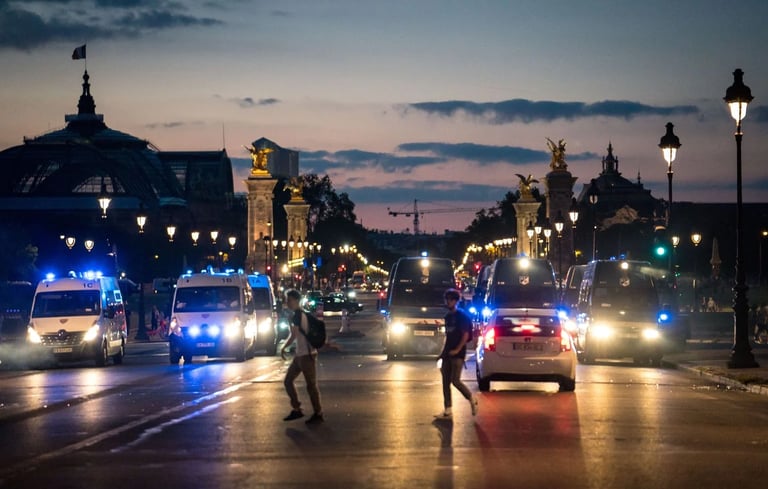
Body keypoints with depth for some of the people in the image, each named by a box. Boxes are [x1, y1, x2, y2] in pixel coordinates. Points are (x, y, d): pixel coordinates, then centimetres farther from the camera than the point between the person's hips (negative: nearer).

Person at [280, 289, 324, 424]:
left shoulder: (297, 315, -17)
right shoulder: (300, 314, 13)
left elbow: (293, 336, -19)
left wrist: (283, 348, -6)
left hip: (307, 355, -10)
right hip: (300, 354, 10)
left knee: (311, 385, -3)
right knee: (288, 380, 12)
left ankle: (318, 414, 5)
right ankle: (296, 410, 17)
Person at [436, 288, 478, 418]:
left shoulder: (462, 316, -6)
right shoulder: (447, 316, 15)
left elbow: (466, 335, -12)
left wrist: (457, 350, -17)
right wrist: (443, 353, 15)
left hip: (457, 354, -8)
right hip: (447, 354, 8)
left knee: (455, 380, -13)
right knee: (445, 382, 3)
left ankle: (472, 399, 8)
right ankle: (447, 410, 5)